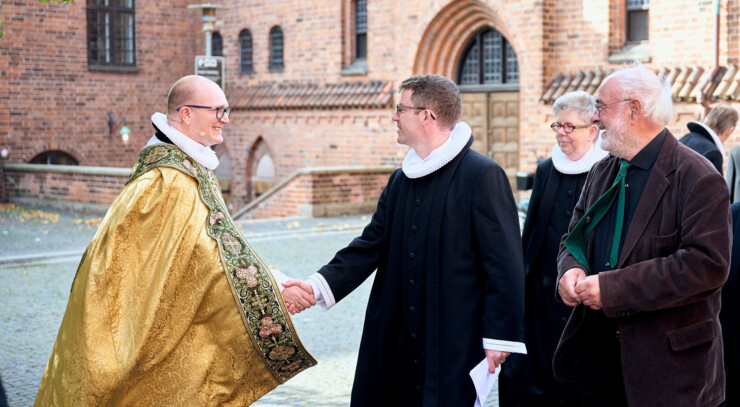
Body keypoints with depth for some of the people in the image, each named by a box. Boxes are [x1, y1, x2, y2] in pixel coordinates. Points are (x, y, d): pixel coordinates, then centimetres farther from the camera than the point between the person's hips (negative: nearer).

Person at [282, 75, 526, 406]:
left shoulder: (483, 176, -10)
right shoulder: (401, 180, 13)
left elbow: (504, 263, -12)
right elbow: (371, 244, 10)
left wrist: (499, 338, -15)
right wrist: (320, 285, -3)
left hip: (455, 343, -7)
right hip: (400, 340, 7)